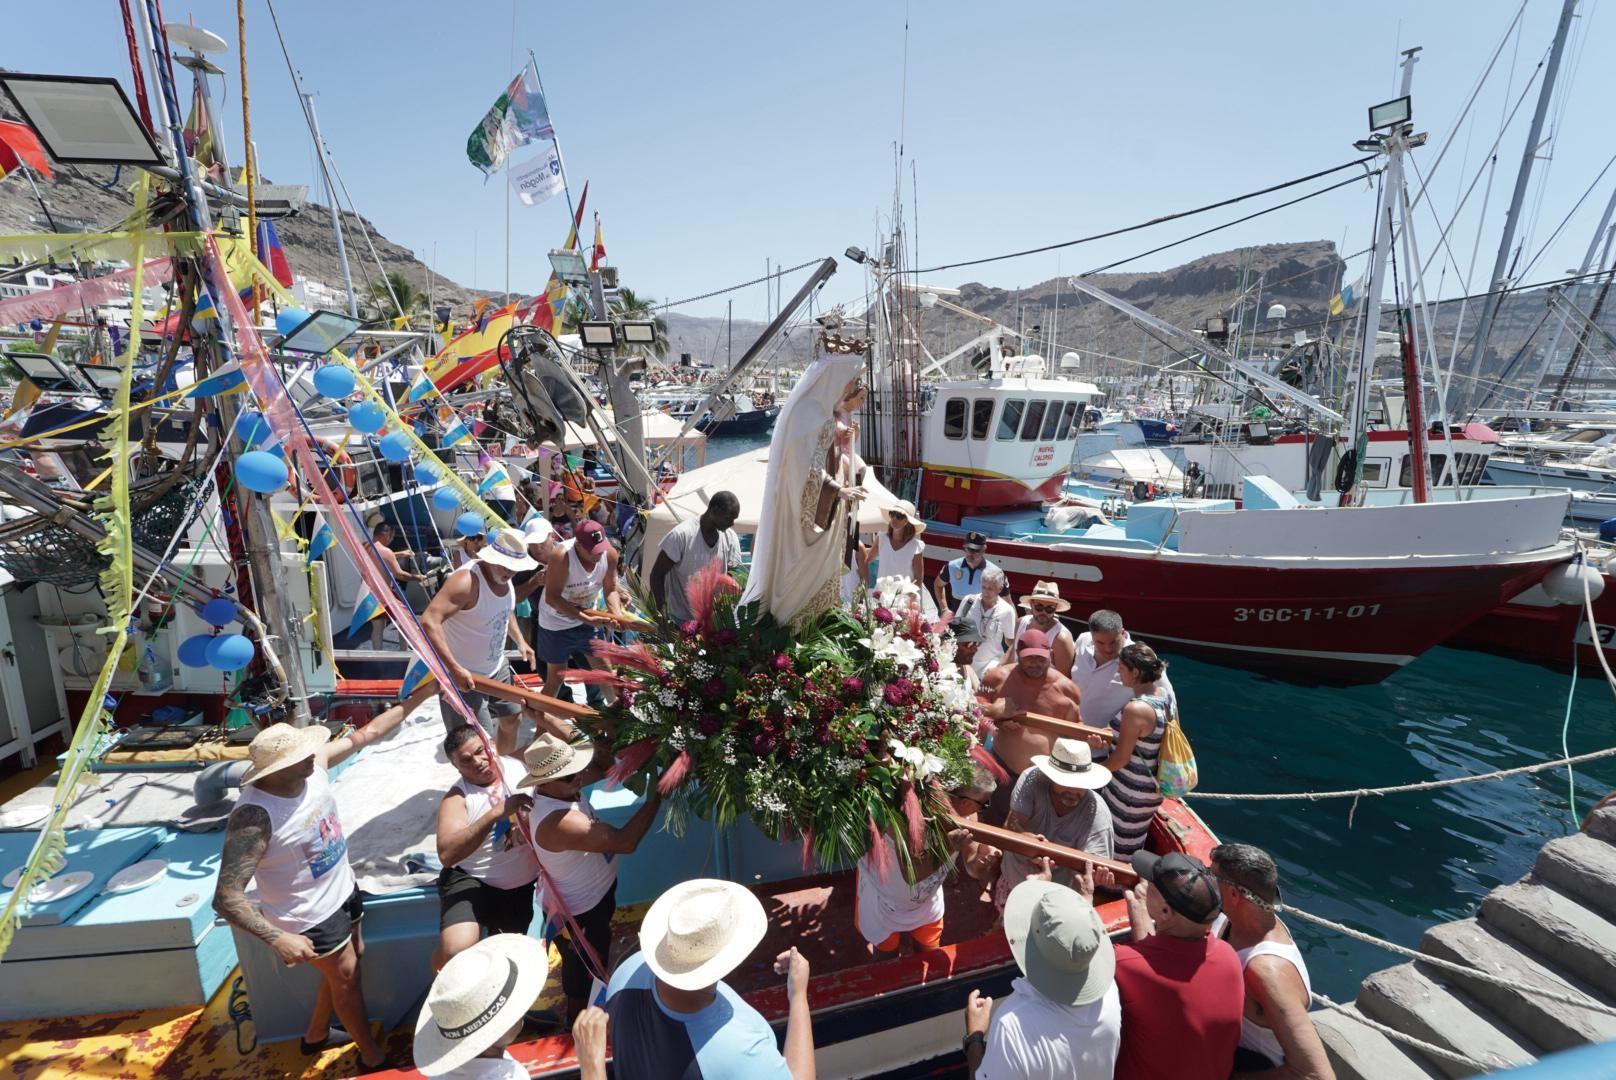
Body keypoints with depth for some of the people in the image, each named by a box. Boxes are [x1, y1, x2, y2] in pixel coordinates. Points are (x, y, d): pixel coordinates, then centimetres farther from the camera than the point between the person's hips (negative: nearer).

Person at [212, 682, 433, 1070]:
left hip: (343, 890, 7)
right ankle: (372, 1056, 39)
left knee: (352, 962, 25)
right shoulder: (255, 817, -35)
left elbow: (368, 733, -5)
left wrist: (417, 697, -5)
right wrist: (278, 938, -38)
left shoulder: (315, 763, -17)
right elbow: (226, 898, -32)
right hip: (311, 916, -7)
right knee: (346, 976, 13)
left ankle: (316, 1035, 54)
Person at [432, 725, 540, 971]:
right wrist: (495, 813, -42)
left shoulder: (517, 765, -8)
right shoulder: (457, 798, -17)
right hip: (473, 882, -4)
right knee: (456, 952, -26)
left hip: (523, 884, 4)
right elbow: (446, 854, -31)